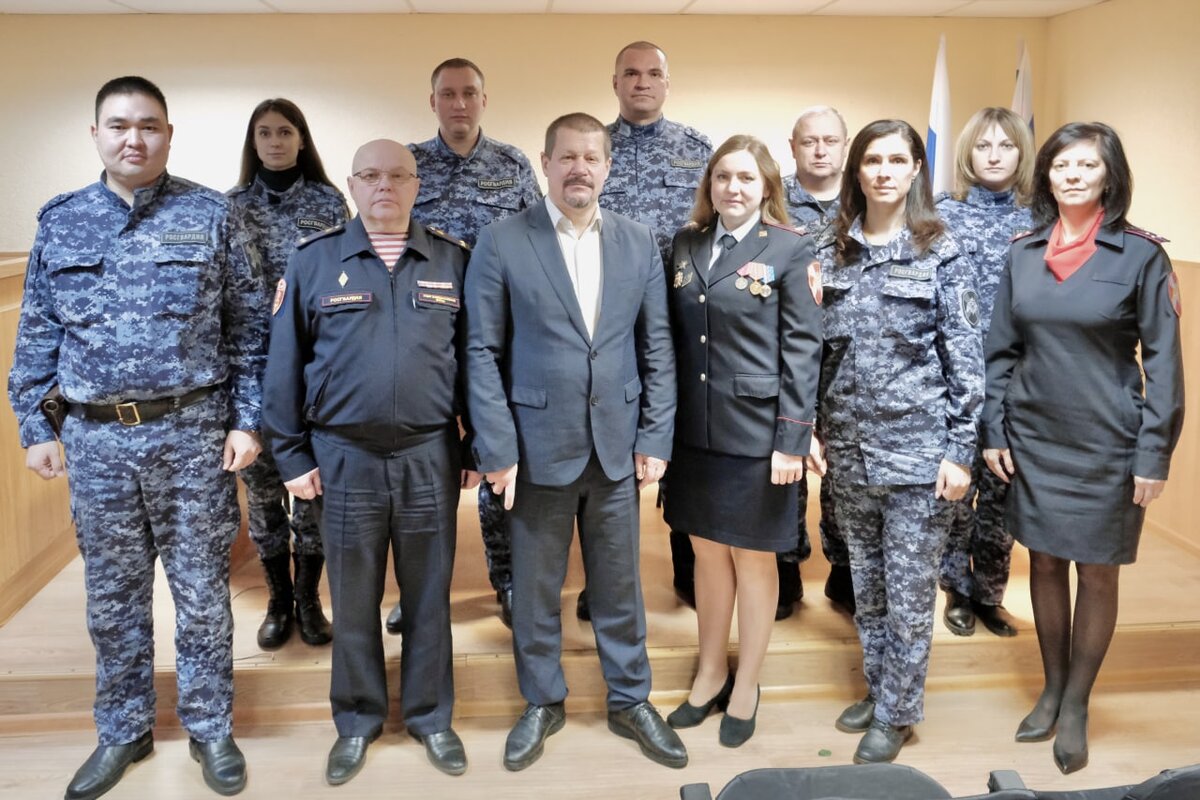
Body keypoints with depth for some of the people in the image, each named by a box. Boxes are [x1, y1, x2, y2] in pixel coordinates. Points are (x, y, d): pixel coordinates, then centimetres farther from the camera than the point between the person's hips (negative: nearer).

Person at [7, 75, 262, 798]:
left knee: (202, 591, 8)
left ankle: (210, 727, 25)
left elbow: (248, 327, 0)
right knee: (113, 596, 13)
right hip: (96, 439, 3)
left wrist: (245, 420, -5)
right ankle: (123, 733, 30)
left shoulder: (211, 215, 0)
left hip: (193, 433, -2)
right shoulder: (60, 221, 8)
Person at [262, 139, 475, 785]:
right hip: (343, 457, 0)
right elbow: (284, 364, 2)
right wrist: (292, 456, 1)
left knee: (428, 595, 12)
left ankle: (430, 715, 30)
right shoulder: (313, 260, 1)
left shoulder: (452, 261, 3)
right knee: (353, 599, 13)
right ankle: (357, 720, 31)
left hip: (430, 455, 1)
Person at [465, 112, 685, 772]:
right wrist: (497, 451, -10)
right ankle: (542, 703, 32)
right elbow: (483, 353, -6)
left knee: (619, 584, 14)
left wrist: (655, 438, 1)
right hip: (538, 447, -2)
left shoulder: (639, 243, 5)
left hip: (617, 447, 2)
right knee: (535, 588, 12)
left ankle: (630, 701, 32)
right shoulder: (501, 242, -5)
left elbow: (657, 347, 6)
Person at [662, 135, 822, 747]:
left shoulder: (789, 251, -5)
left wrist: (792, 440, -12)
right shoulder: (686, 245, 8)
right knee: (708, 553, 15)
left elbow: (802, 349, -8)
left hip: (756, 432, -4)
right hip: (693, 431, 4)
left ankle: (746, 687, 26)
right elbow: (674, 339, 9)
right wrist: (663, 421, 4)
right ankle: (711, 673, 33)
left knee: (753, 558, 9)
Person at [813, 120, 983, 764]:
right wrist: (809, 429, 3)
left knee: (909, 590, 5)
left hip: (917, 446, -3)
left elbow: (965, 358, -6)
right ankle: (877, 689, 34)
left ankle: (897, 712, 23)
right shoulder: (830, 252, 5)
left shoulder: (942, 255, -4)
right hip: (849, 446, 4)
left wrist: (960, 450, -10)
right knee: (865, 583, 16)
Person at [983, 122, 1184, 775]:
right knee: (1045, 563, 13)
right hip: (1033, 438, 3)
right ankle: (1051, 688, 30)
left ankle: (1076, 706, 23)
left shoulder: (1140, 254, -7)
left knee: (1097, 574, 7)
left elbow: (1162, 360, -7)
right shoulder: (1023, 252, 3)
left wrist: (1154, 452, -11)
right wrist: (993, 432, 3)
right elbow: (1001, 349, 7)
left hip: (1105, 445, -3)